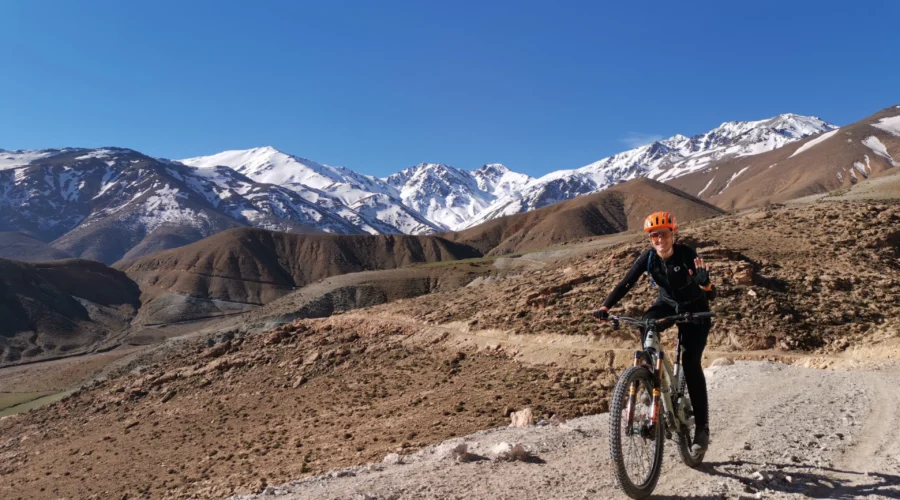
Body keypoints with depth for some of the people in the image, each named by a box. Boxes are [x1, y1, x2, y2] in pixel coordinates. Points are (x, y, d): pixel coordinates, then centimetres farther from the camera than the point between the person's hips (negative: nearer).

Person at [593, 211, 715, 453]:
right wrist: (605, 307, -36)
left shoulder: (687, 254, -26)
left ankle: (702, 427, -5)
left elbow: (711, 295, -29)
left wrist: (705, 282, -53)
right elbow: (625, 283, -21)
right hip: (668, 304, 3)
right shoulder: (648, 258, -17)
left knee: (690, 362, -16)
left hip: (695, 309, -3)